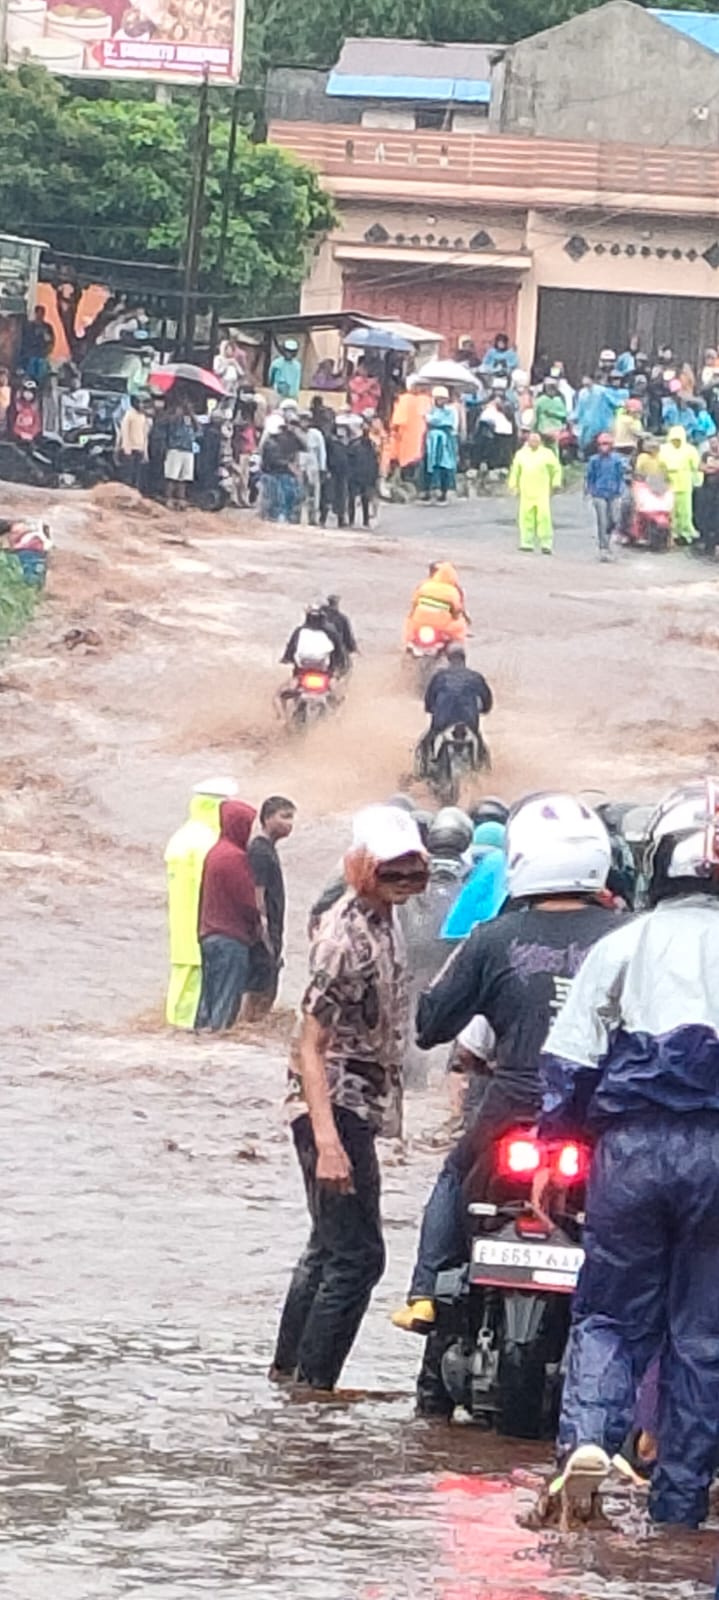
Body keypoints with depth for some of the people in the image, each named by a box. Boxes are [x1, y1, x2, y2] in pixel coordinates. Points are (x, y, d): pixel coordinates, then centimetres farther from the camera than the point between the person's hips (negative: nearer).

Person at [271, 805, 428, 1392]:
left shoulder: (384, 921, 10)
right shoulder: (348, 937, -19)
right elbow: (311, 1045, -21)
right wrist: (328, 1143, -28)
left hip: (359, 1105, 10)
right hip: (338, 1106, -10)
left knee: (331, 1248, 19)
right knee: (357, 1256, -10)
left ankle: (288, 1371, 28)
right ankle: (311, 1386, -6)